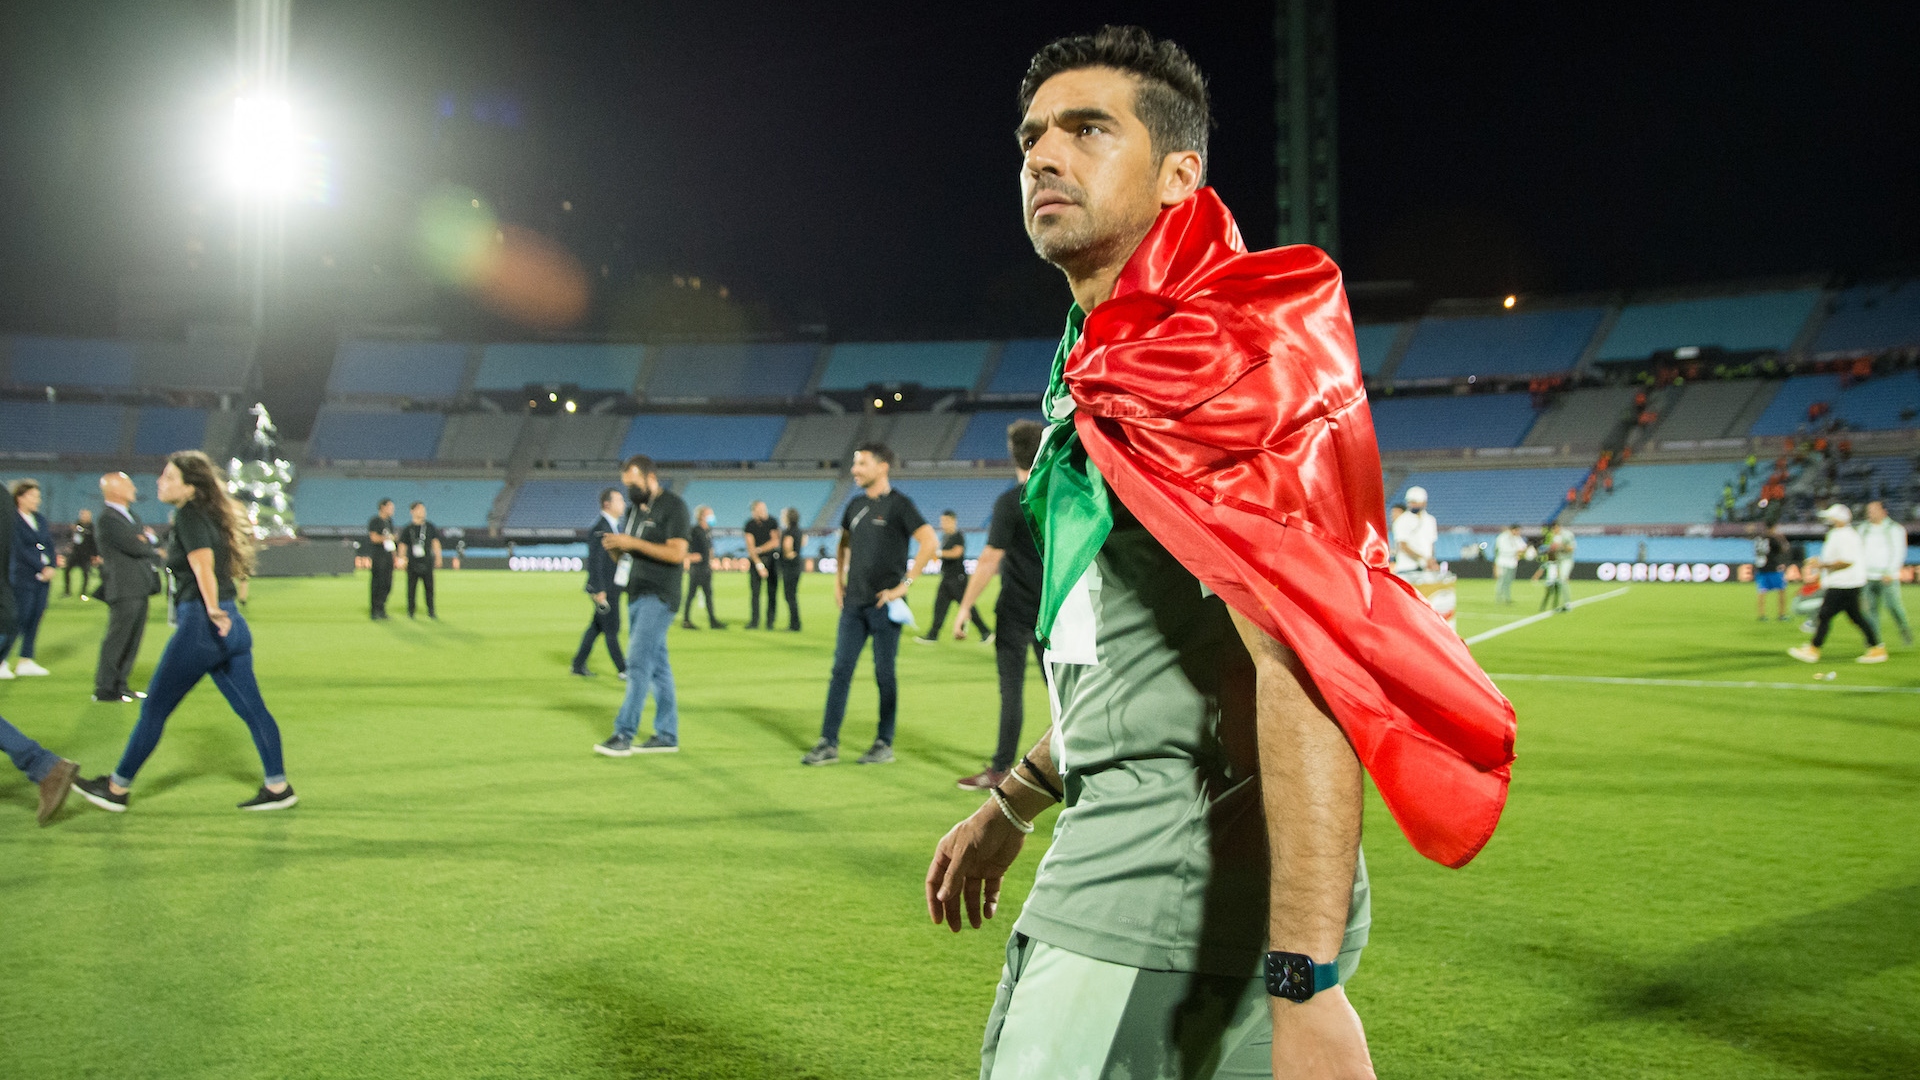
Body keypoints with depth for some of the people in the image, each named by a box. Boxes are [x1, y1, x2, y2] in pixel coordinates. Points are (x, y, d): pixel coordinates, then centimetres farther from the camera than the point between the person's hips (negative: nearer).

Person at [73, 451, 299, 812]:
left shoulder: (188, 515, -9)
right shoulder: (209, 514, 16)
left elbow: (202, 563, -22)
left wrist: (213, 612, -28)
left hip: (202, 624, -9)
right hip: (232, 626, 9)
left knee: (154, 707, 5)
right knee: (251, 709, 8)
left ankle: (116, 788, 16)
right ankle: (278, 787, 10)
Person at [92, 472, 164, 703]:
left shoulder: (131, 515, 19)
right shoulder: (108, 518, -12)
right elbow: (136, 547, -19)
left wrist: (149, 539, -6)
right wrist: (156, 552, 0)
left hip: (140, 587, 9)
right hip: (125, 589, -9)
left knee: (133, 640, 12)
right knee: (117, 639, -5)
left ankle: (120, 684, 20)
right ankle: (105, 689, 1)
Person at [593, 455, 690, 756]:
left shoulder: (673, 506, -8)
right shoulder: (634, 507, 17)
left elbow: (677, 553, -18)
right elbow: (627, 552, 21)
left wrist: (633, 543, -21)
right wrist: (613, 546, -3)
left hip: (659, 596, -8)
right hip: (637, 595, 8)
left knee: (639, 661, -13)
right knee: (657, 665, 9)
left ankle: (624, 734, -12)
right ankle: (667, 735, 12)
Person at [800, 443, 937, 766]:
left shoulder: (898, 504, -8)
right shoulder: (855, 505, 12)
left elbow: (928, 542, -17)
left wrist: (905, 585, -17)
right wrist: (838, 580, 17)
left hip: (883, 604, -6)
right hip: (853, 603, 6)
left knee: (884, 673, 2)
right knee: (840, 670, 3)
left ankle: (885, 744, 12)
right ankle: (828, 743, 7)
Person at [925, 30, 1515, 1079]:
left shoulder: (1206, 354, -13)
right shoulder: (1103, 373, 18)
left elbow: (1302, 659, -25)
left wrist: (1304, 987, -32)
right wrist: (1010, 808, 30)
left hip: (1166, 890, -9)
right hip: (1129, 863, 10)